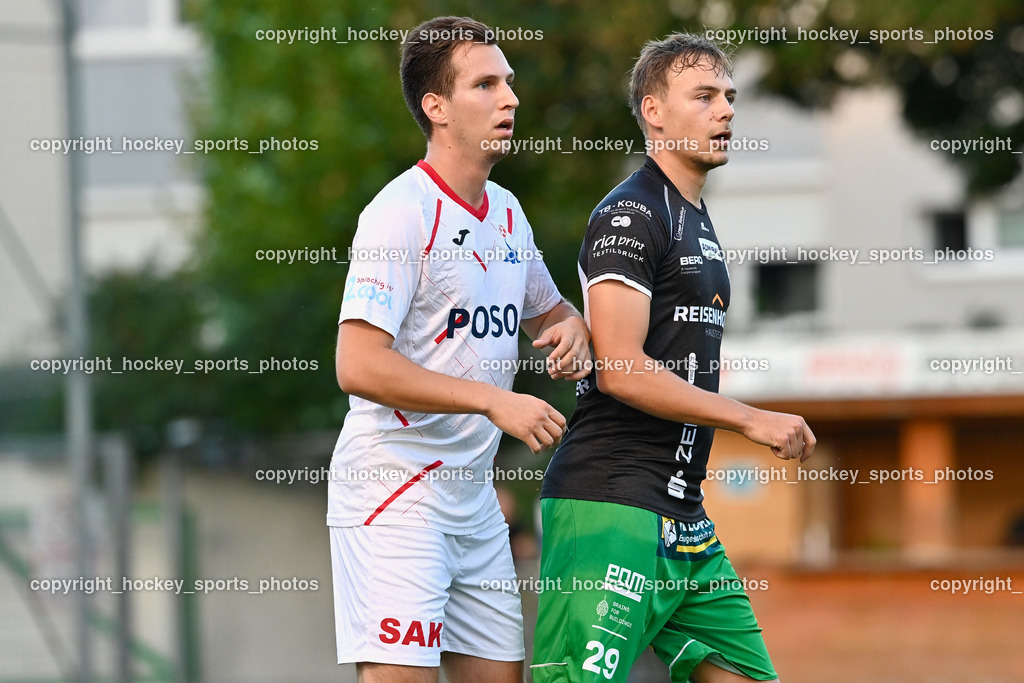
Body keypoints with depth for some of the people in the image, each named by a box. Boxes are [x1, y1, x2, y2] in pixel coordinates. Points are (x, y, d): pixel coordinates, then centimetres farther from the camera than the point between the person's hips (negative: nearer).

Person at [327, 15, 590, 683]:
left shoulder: (507, 212, 12)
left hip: (473, 495, 9)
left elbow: (547, 309, 30)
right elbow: (359, 366, -23)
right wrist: (493, 400, -24)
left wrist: (572, 327, 5)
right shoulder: (401, 213, -14)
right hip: (393, 493, -9)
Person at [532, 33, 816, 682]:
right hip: (610, 504, -10)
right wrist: (751, 419, -15)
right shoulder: (631, 214, -8)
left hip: (683, 515, 10)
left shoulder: (698, 221, 21)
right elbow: (621, 370, -18)